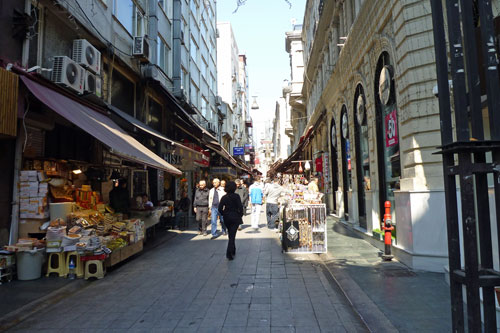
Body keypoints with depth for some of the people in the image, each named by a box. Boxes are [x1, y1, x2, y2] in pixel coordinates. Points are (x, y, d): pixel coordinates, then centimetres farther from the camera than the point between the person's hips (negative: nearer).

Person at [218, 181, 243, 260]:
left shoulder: (224, 197, -2)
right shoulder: (236, 196, -10)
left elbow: (220, 208, -4)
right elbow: (240, 207, -13)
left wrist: (224, 214, 10)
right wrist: (240, 215, 1)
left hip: (227, 218, 4)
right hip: (235, 217, -4)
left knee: (230, 235, 20)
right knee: (232, 235, -4)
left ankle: (233, 251, 34)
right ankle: (229, 253, -15)